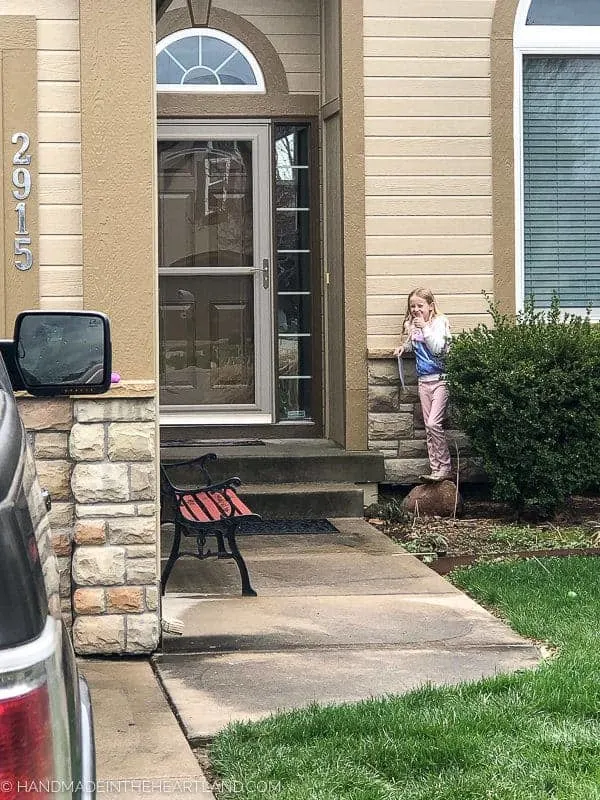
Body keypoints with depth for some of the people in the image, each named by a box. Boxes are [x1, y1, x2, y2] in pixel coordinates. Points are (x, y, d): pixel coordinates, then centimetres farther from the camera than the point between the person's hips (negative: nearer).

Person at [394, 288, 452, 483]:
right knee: (429, 428, 6)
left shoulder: (440, 322, -7)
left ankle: (445, 468, -9)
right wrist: (403, 347, 9)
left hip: (440, 378, -7)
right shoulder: (412, 326, 12)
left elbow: (438, 348, -17)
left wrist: (425, 328, -21)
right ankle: (436, 469, 9)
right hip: (423, 380, 7)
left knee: (433, 423, -16)